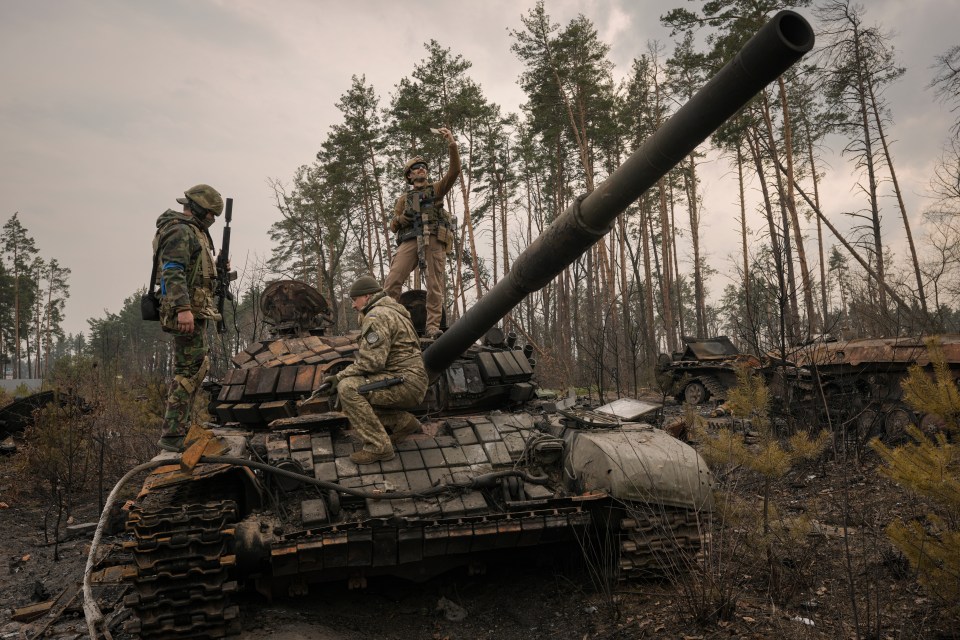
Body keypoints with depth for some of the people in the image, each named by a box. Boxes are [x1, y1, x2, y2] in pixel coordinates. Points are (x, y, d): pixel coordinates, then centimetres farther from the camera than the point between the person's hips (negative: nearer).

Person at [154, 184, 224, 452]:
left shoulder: (193, 231, 21)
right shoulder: (180, 231, -11)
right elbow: (173, 272, -23)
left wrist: (219, 268, 14)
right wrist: (183, 308, -32)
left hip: (194, 309, 11)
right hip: (188, 310, -11)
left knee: (190, 369, 16)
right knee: (191, 370, -13)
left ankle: (180, 428, 24)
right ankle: (172, 434, -12)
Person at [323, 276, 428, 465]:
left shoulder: (377, 316, -11)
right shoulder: (391, 312, 23)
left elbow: (371, 361, -20)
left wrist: (339, 377, -10)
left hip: (405, 383, -11)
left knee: (348, 389, -21)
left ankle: (378, 447, -18)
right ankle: (404, 421, 14)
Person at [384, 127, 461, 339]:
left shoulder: (436, 189, 21)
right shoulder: (404, 199, 27)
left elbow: (454, 171, 4)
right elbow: (393, 226, 22)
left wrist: (452, 144, -8)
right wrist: (401, 218, -2)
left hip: (434, 239, -1)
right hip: (410, 240, 1)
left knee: (435, 286, -8)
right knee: (392, 280, -15)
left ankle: (432, 327, -8)